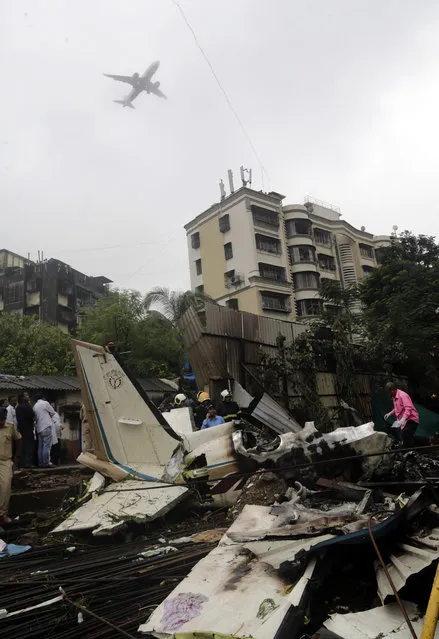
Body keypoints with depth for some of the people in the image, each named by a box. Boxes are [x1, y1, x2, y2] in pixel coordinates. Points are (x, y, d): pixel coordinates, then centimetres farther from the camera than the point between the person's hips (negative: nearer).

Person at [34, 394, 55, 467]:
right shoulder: (45, 403, -4)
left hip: (39, 428, 6)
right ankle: (46, 463, -8)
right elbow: (53, 412, 4)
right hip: (46, 426, -6)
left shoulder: (35, 406, 13)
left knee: (41, 446, 9)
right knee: (47, 446, -6)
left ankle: (40, 463, 10)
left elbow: (35, 417, 14)